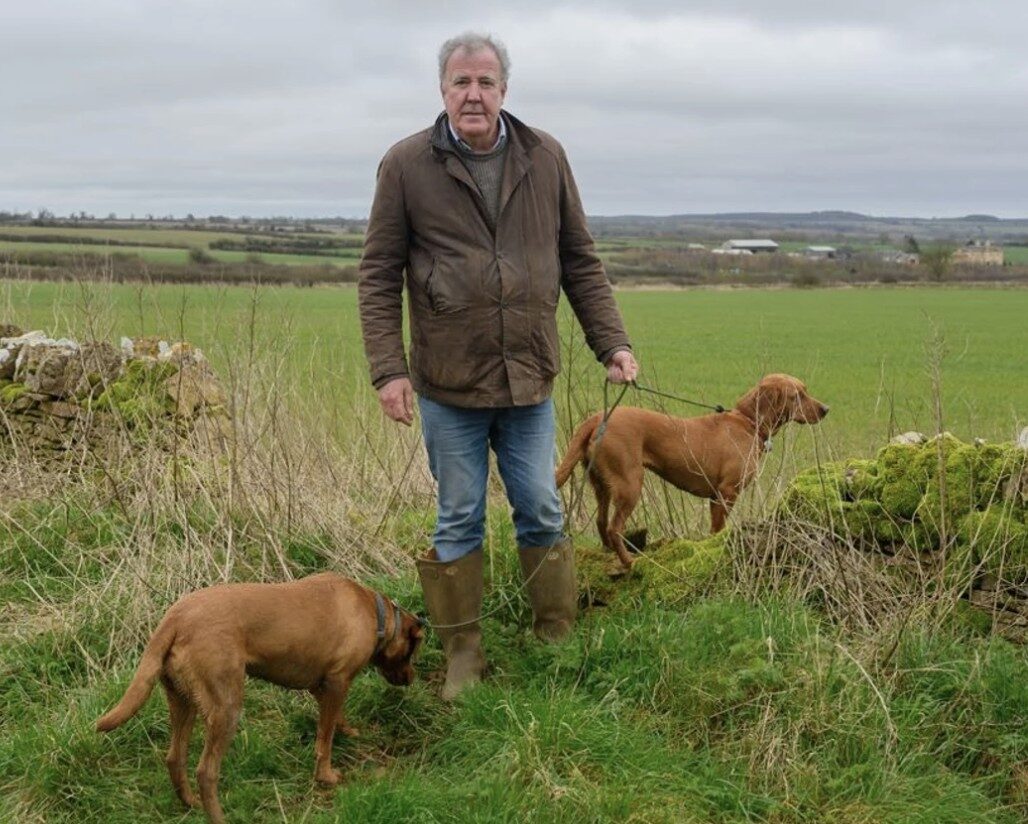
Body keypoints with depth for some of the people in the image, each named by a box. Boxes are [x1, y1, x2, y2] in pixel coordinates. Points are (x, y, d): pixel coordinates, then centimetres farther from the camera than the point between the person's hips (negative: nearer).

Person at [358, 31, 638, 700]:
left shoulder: (545, 158, 2)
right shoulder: (407, 165, -5)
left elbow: (580, 261, 8)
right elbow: (379, 275, -3)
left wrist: (612, 342, 1)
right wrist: (388, 368, -10)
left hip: (529, 379, 2)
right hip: (447, 382, -2)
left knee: (543, 513, 9)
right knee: (459, 521, 8)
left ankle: (558, 640, 23)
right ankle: (464, 652, 20)